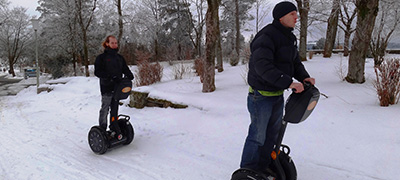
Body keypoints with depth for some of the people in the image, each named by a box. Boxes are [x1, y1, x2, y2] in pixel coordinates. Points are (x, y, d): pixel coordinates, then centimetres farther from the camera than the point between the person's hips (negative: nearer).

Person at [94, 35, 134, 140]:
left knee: (115, 109, 13)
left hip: (117, 87, 5)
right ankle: (102, 130, 13)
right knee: (105, 109, 1)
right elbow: (97, 72, -12)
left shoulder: (119, 58, 14)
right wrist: (111, 77, -24)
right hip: (106, 88, -5)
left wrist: (129, 76, -12)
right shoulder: (101, 58, -4)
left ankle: (115, 129, 23)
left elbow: (125, 69, 12)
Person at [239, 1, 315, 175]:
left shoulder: (289, 38, 12)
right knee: (257, 136, 1)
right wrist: (288, 82, -35)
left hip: (278, 94, 9)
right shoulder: (266, 36, -20)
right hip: (261, 95, -9)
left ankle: (262, 169, 34)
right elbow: (263, 67, -32)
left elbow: (295, 62, 16)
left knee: (272, 134, 17)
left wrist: (304, 77, -4)